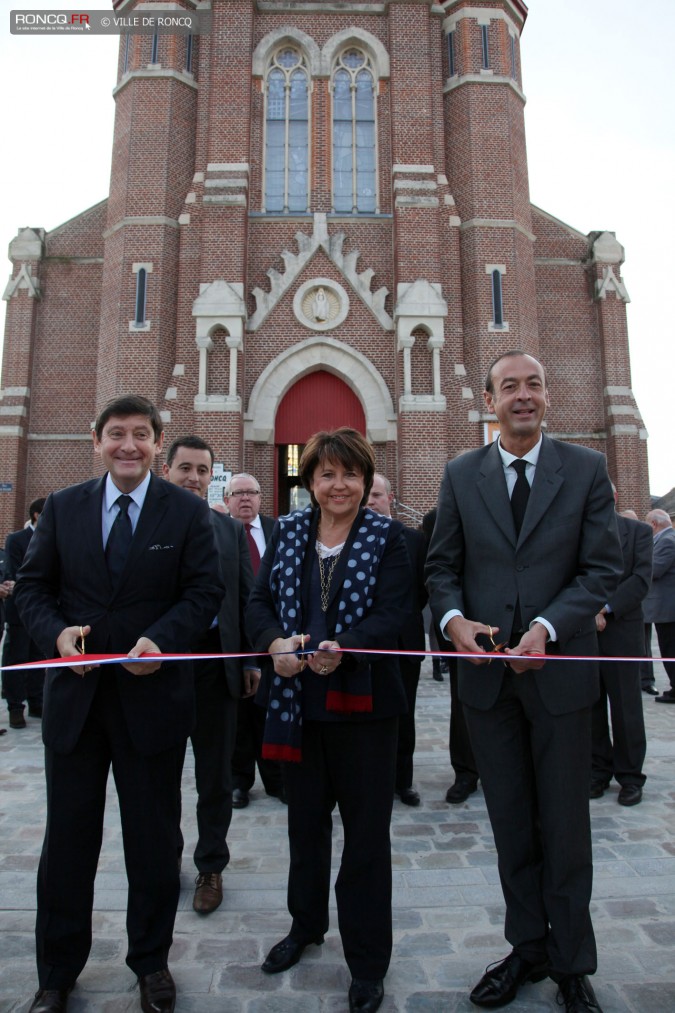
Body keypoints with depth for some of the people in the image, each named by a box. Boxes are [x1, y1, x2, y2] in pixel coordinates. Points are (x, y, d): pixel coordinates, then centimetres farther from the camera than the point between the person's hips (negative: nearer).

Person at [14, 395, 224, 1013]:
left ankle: (152, 962, 36)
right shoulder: (63, 508, 5)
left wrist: (161, 639, -21)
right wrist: (55, 632, -14)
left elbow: (205, 591, -6)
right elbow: (32, 586, 5)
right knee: (68, 837, 15)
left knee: (154, 839, 14)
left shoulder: (188, 512, -2)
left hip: (153, 695, -1)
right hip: (75, 694, 2)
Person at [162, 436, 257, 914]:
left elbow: (247, 597, 7)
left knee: (215, 774, 12)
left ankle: (211, 867, 31)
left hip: (215, 663, 1)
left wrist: (252, 659, 3)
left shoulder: (231, 529, 6)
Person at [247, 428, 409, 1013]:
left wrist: (342, 649, -32)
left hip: (362, 700, -3)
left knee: (366, 829, 9)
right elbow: (261, 600, 2)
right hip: (298, 699, 4)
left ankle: (368, 961, 29)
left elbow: (391, 614, -14)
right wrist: (276, 642, -19)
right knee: (305, 819, 21)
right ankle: (306, 925, 46)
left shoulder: (386, 537, -5)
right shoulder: (288, 532, 5)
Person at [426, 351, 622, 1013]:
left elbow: (602, 567, -5)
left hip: (559, 668, -1)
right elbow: (442, 565, 5)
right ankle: (527, 948, 34)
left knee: (564, 826, 11)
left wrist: (546, 626, -18)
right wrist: (454, 618, -14)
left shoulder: (586, 469, 0)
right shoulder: (461, 475, 4)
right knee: (510, 823, 15)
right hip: (487, 671, 2)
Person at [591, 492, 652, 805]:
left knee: (625, 706, 4)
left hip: (621, 630, -2)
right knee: (591, 705, 8)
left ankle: (630, 777, 18)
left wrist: (605, 608, -14)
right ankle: (598, 771, 20)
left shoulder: (639, 531, 4)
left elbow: (641, 580, -6)